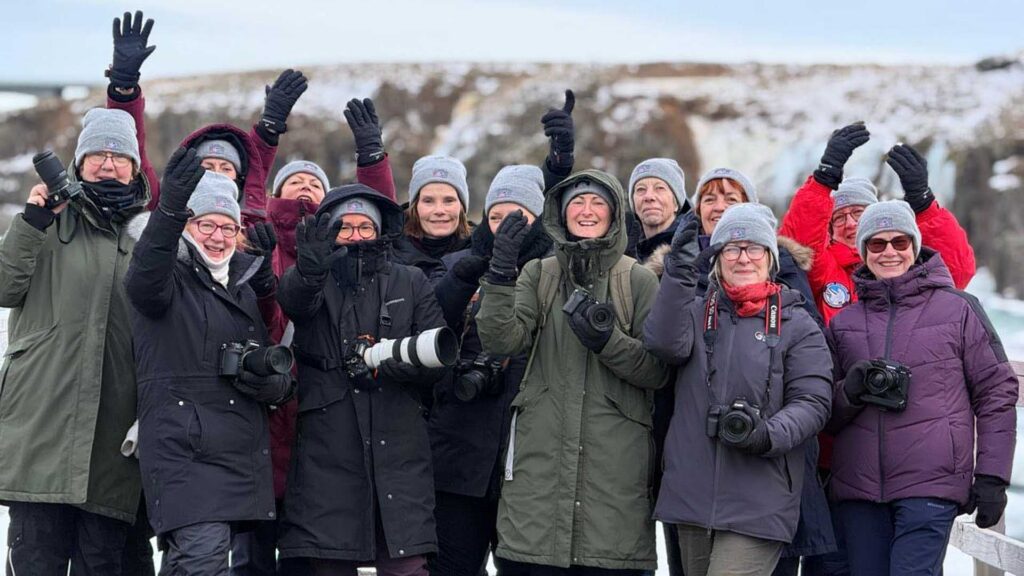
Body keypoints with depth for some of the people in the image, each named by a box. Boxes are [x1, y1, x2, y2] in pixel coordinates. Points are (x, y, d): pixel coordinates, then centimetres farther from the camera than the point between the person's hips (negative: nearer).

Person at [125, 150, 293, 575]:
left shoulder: (243, 288, 21)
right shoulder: (171, 281, -1)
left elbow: (275, 370, 28)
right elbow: (144, 279, -28)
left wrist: (275, 384, 2)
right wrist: (170, 209, -44)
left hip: (242, 453, 7)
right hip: (183, 445, -7)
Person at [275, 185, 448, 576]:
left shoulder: (411, 283, 14)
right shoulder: (314, 282, 10)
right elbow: (293, 299, -16)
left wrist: (381, 361, -9)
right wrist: (310, 268, -39)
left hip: (397, 451, 1)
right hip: (327, 453, 0)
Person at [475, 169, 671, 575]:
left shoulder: (638, 280, 6)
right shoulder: (537, 275, 11)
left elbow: (658, 371, 2)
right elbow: (500, 342, -4)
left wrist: (606, 340, -13)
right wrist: (501, 274, -16)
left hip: (615, 461, -1)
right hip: (540, 458, 1)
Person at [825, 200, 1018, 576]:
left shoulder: (958, 309, 5)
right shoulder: (843, 322, 15)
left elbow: (996, 393, 4)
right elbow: (825, 413, 17)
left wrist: (991, 476, -2)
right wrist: (850, 392, -6)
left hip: (931, 484, -4)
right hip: (857, 487, 4)